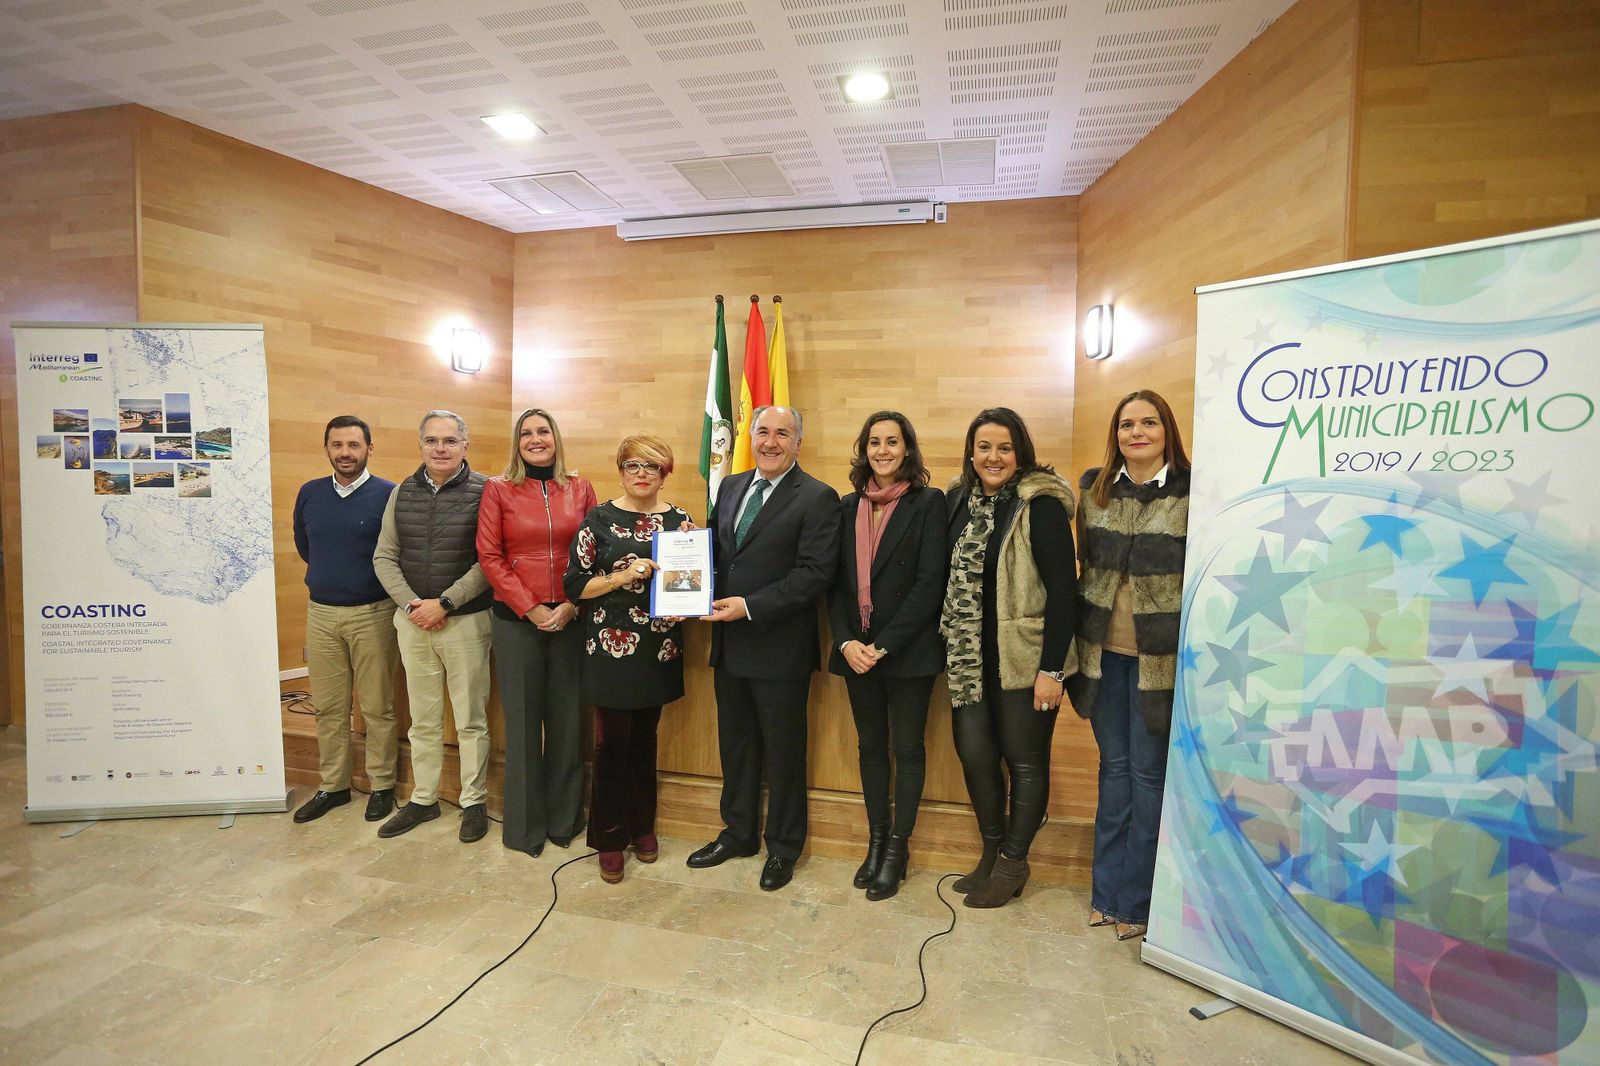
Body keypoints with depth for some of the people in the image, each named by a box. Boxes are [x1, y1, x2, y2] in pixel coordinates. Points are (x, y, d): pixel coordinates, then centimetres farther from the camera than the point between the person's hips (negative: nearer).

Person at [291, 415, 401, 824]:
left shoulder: (388, 494, -9)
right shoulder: (309, 493, 6)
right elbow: (303, 544, 21)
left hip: (373, 614, -4)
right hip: (321, 613, 4)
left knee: (377, 707, 5)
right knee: (327, 707, 12)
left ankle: (382, 786, 18)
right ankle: (332, 786, 26)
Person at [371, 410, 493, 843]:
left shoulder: (484, 491, -7)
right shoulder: (402, 493, 7)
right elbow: (384, 557, 7)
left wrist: (444, 604, -14)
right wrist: (410, 604, -6)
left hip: (465, 621, -4)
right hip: (413, 623, 4)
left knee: (471, 720, 6)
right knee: (423, 719, 15)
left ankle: (474, 802, 21)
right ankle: (423, 799, 29)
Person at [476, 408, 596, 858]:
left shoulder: (580, 488, 5)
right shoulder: (498, 489, 1)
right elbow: (490, 556, -3)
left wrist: (572, 605, -8)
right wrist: (531, 608, -9)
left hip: (569, 618, 1)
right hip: (516, 619, -1)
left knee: (567, 718, 8)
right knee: (522, 720, 7)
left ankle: (564, 818, 26)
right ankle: (525, 825, 24)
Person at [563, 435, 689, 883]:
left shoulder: (679, 520, 5)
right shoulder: (599, 520, -3)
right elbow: (575, 585, -5)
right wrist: (624, 575, -18)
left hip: (659, 648, 3)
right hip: (611, 648, -2)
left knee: (644, 738, 14)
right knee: (611, 741, 3)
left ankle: (642, 827, 32)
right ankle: (610, 839, 21)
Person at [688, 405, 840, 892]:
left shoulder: (817, 498, -10)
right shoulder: (730, 487, 10)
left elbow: (815, 573, -18)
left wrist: (750, 607, -22)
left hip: (780, 647, -6)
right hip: (729, 644, 6)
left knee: (783, 751, 10)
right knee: (735, 745, 19)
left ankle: (783, 847, 30)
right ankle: (738, 833, 39)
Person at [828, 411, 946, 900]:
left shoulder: (928, 503, -5)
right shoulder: (847, 508, 8)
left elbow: (930, 582, -12)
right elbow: (837, 583, 7)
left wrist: (884, 644, -15)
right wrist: (846, 641, -7)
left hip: (908, 651, -4)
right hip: (856, 650, 4)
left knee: (907, 747, 7)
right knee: (870, 746, 14)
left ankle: (898, 847, 23)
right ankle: (876, 841, 29)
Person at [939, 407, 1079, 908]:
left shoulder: (1041, 506, -12)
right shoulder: (957, 501, 5)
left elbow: (1063, 589, -14)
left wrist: (1052, 668, -16)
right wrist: (950, 645, 7)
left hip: (1024, 658, -5)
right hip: (969, 656, 5)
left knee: (1025, 760, 9)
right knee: (974, 753, 10)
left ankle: (1013, 862, 28)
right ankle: (992, 850, 33)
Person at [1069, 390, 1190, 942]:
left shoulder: (1191, 491, -6)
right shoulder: (1094, 487, 6)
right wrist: (1079, 640, 11)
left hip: (1159, 655, -4)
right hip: (1103, 649, 4)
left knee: (1148, 773, 7)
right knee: (1113, 767, 14)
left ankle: (1136, 900, 24)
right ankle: (1106, 890, 28)